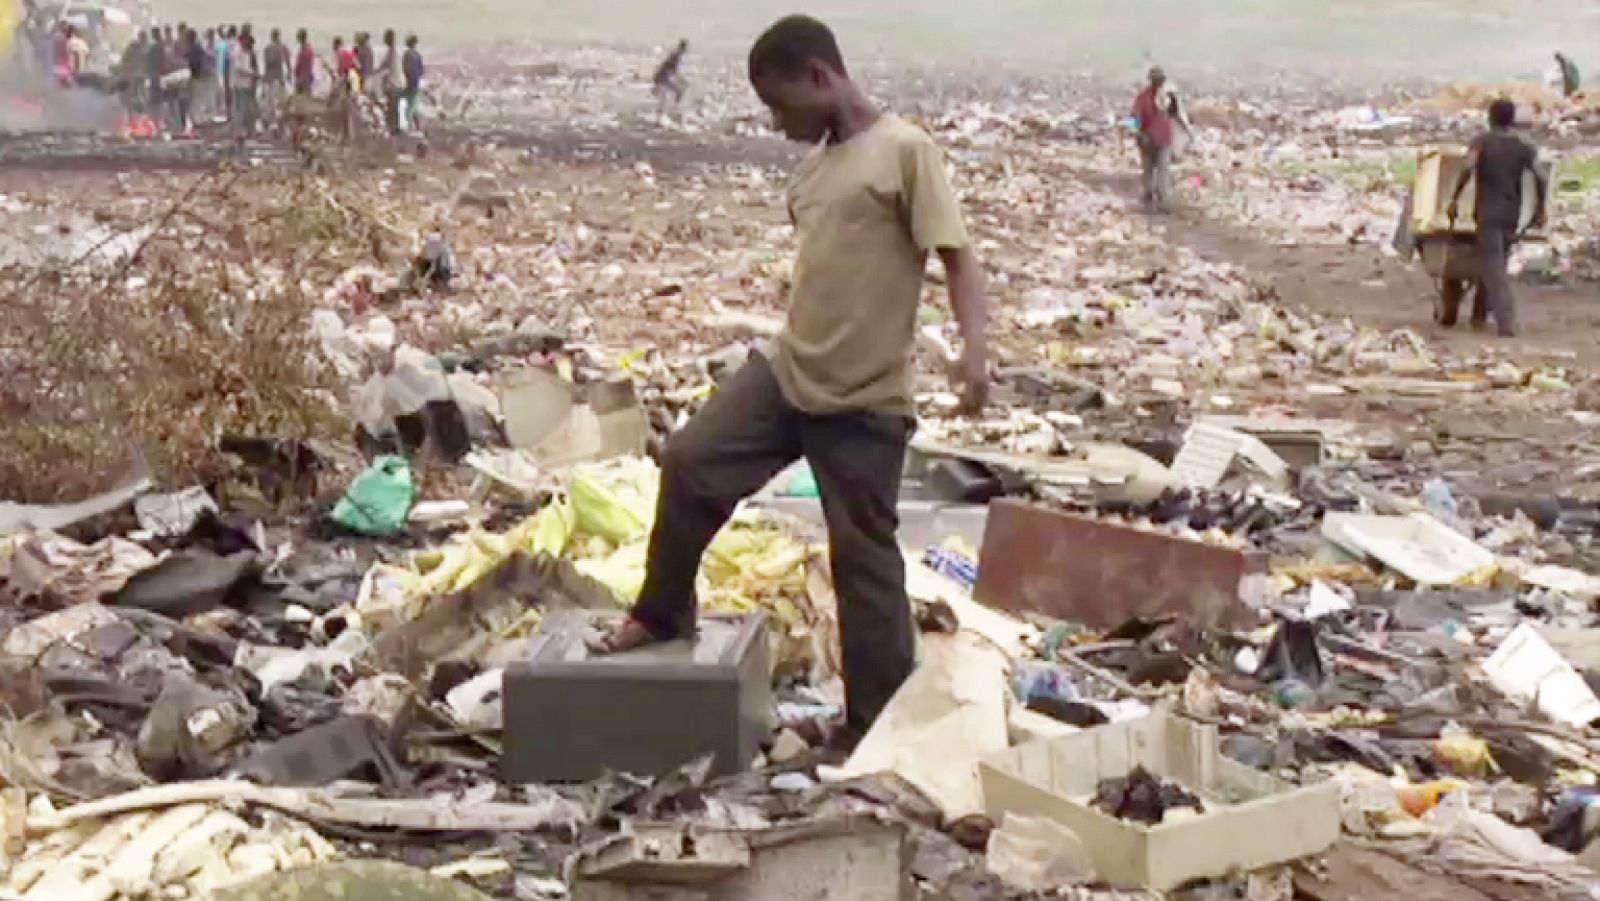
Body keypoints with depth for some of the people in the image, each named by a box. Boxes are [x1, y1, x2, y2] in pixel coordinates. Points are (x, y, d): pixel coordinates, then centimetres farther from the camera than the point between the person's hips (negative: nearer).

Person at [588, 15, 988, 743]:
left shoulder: (904, 149, -12)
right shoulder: (814, 165, 12)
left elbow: (956, 253, -17)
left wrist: (974, 348, -31)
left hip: (865, 398, -7)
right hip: (785, 371, 7)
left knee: (863, 552, 0)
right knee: (690, 462, 1)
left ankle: (880, 725, 11)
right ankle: (662, 614, 22)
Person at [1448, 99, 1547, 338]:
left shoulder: (1481, 141, -2)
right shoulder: (1525, 147, 6)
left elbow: (1467, 169, -18)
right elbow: (1540, 177, -5)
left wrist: (1454, 199, -13)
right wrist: (1540, 210, 3)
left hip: (1487, 212, -4)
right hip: (1512, 213, 4)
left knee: (1494, 268, -5)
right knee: (1495, 264, 20)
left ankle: (1507, 323, -15)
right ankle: (1480, 313, 26)